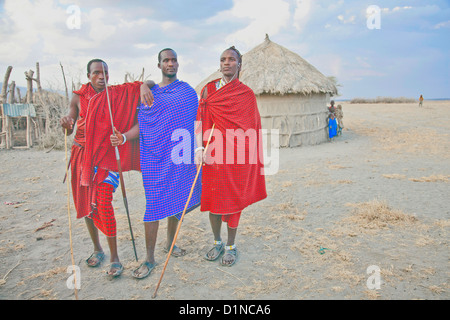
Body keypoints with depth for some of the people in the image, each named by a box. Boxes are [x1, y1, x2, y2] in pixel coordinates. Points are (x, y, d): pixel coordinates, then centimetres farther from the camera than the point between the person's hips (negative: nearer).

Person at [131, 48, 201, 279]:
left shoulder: (188, 91, 8)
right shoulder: (150, 93, 9)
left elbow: (195, 124, 7)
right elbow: (142, 125, 9)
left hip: (179, 157, 1)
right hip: (154, 158, 0)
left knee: (177, 201, 9)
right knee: (152, 203, -2)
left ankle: (170, 243, 32)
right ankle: (150, 259, 7)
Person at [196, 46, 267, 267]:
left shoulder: (247, 94, 3)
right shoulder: (209, 89, 7)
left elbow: (251, 127, 3)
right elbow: (199, 120, 1)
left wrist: (252, 158, -1)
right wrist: (199, 148, -10)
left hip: (236, 156, -2)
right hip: (212, 153, 2)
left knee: (233, 199, 4)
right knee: (212, 198, 8)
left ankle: (231, 246, 22)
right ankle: (217, 242, 28)